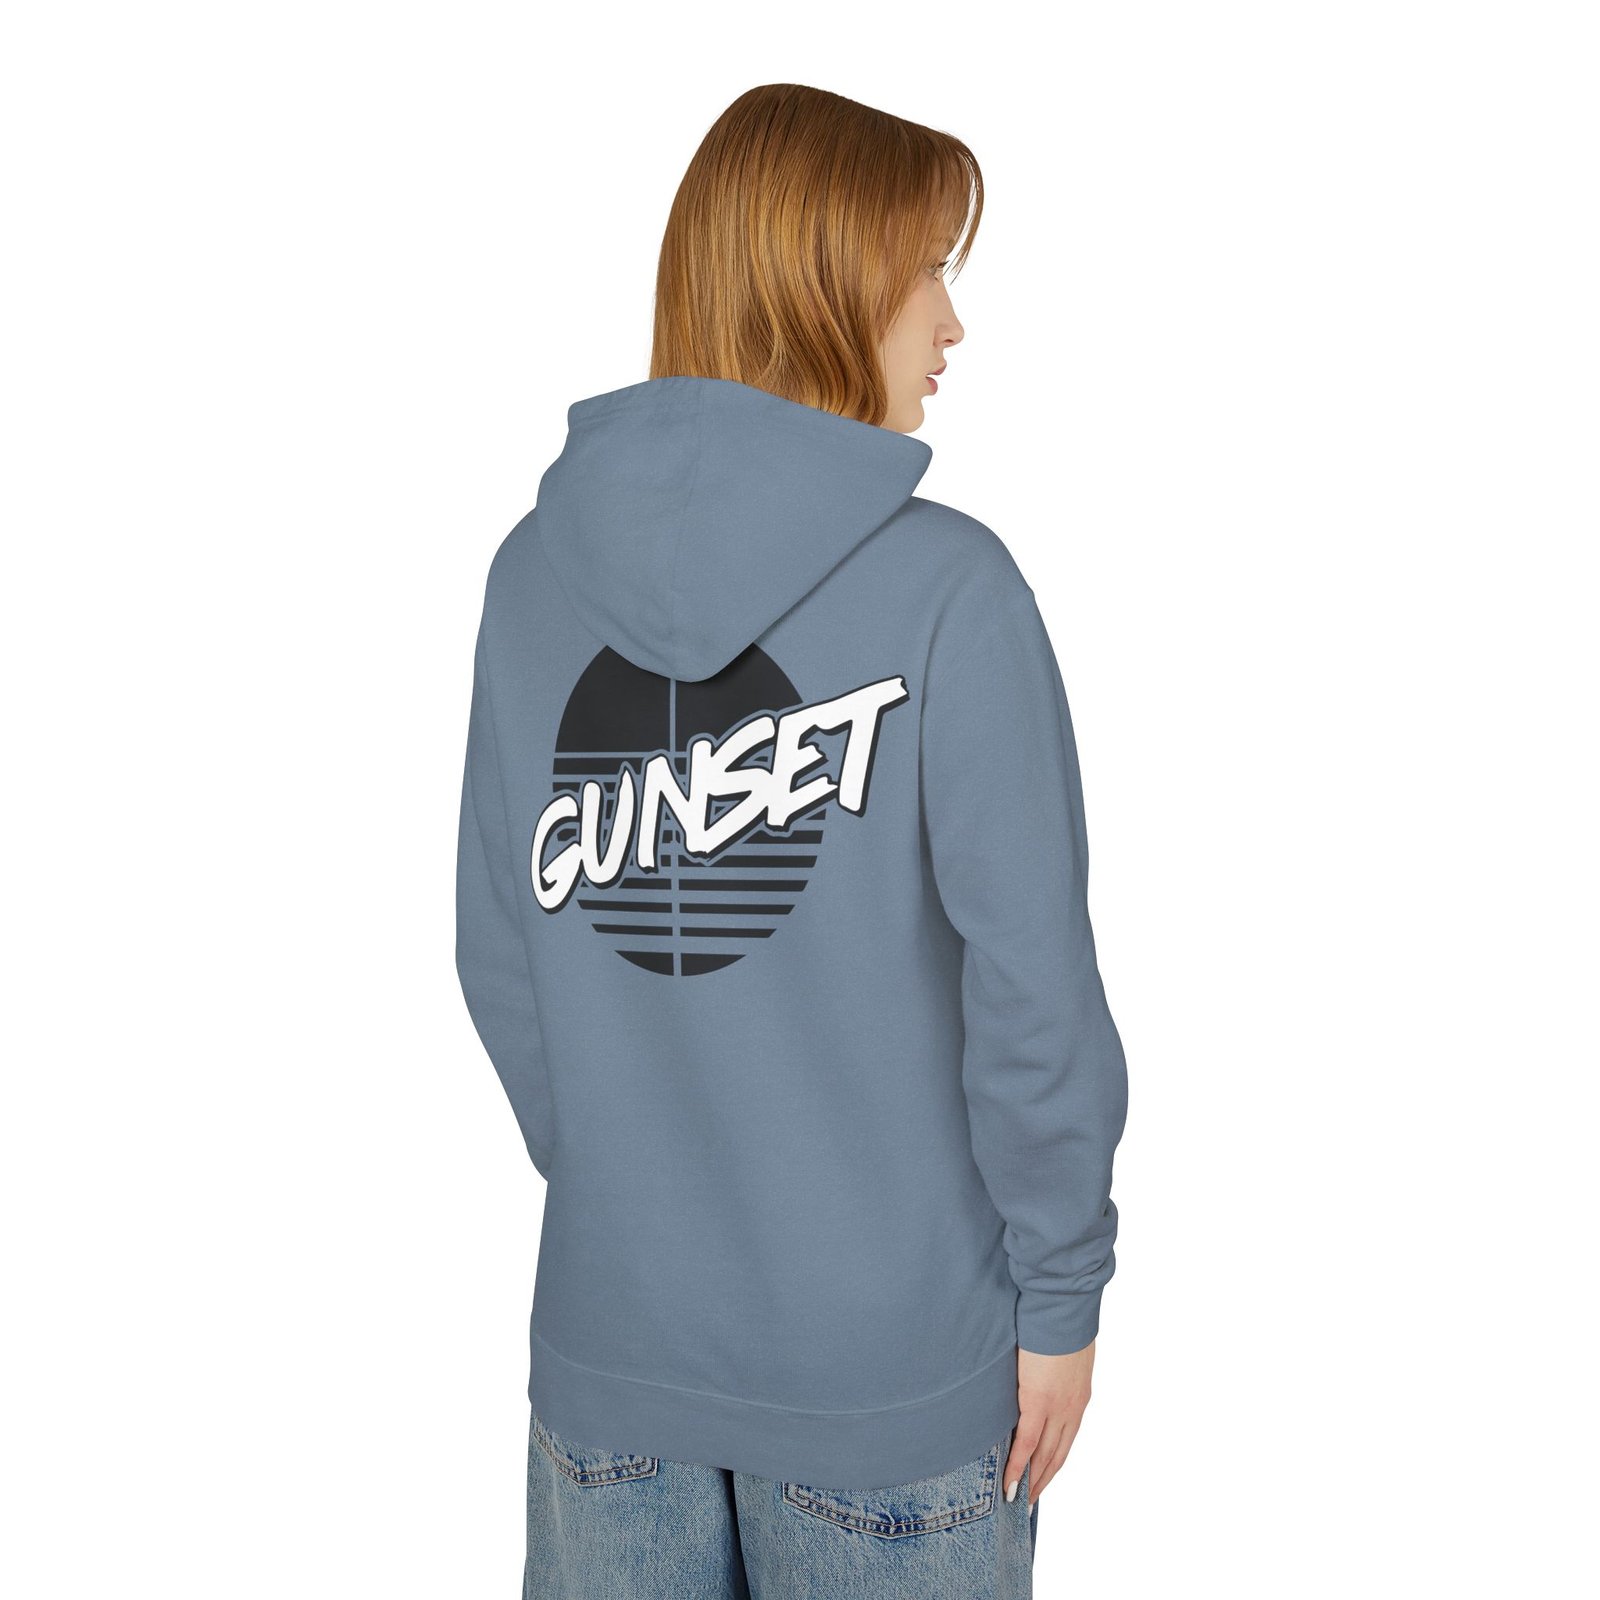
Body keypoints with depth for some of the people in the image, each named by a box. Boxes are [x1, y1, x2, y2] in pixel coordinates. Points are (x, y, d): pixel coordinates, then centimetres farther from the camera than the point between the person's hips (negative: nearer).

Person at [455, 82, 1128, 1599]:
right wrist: (1061, 1294, -2)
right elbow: (1032, 985, -15)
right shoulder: (948, 586, -17)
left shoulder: (535, 571, -3)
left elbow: (498, 953, 1)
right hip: (892, 1366, -3)